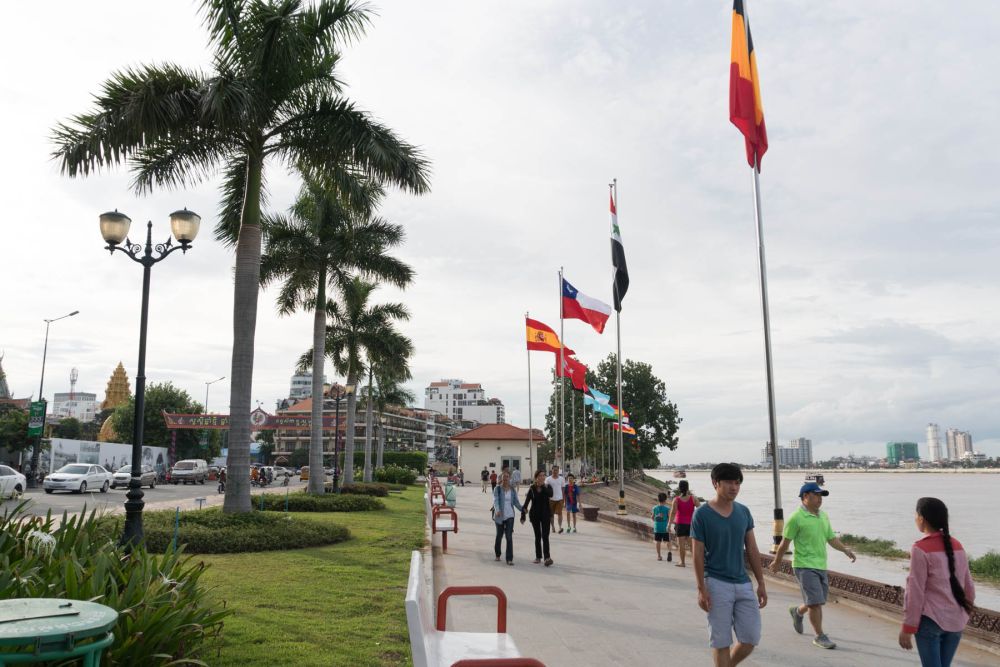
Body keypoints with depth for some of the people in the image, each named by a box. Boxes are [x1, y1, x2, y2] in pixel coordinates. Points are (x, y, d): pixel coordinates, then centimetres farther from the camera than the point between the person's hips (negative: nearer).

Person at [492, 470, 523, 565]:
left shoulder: (513, 490, 5)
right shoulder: (497, 489, -5)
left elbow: (516, 501, 7)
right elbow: (495, 500, -17)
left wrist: (522, 509, -11)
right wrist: (497, 510, -34)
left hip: (510, 516, 1)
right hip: (499, 516, -1)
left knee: (509, 536, -8)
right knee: (499, 535, 12)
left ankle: (509, 559, -7)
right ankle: (497, 554, 36)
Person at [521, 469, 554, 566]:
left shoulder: (548, 487, -1)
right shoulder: (532, 488, -1)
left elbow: (550, 495, -23)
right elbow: (526, 502, -2)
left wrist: (542, 486, -22)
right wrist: (523, 515, -6)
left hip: (546, 514, -1)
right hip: (535, 515, 1)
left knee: (545, 536, -10)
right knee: (537, 536, 10)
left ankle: (547, 557, -18)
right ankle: (538, 557, 18)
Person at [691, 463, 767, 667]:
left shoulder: (744, 512, 7)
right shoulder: (702, 514, -8)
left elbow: (752, 550, 11)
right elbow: (698, 554, -8)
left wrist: (761, 583, 9)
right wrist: (701, 589, -11)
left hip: (743, 583, 5)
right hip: (717, 584, -5)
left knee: (751, 639, 6)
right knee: (721, 641, 2)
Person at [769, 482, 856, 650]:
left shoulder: (823, 516, 10)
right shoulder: (796, 518, -13)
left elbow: (831, 538, 16)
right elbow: (785, 542, -7)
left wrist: (845, 550, 1)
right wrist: (777, 562, 0)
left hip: (821, 566, 7)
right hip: (804, 566, -7)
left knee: (816, 602, 15)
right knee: (816, 603, -8)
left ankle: (797, 611, 43)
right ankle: (820, 636, 5)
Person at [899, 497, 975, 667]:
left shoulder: (921, 549, -14)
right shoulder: (957, 546, 5)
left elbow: (915, 591, -14)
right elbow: (968, 585, 11)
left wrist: (908, 628, -8)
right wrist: (965, 610, 28)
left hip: (931, 620, -6)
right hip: (956, 620, 6)